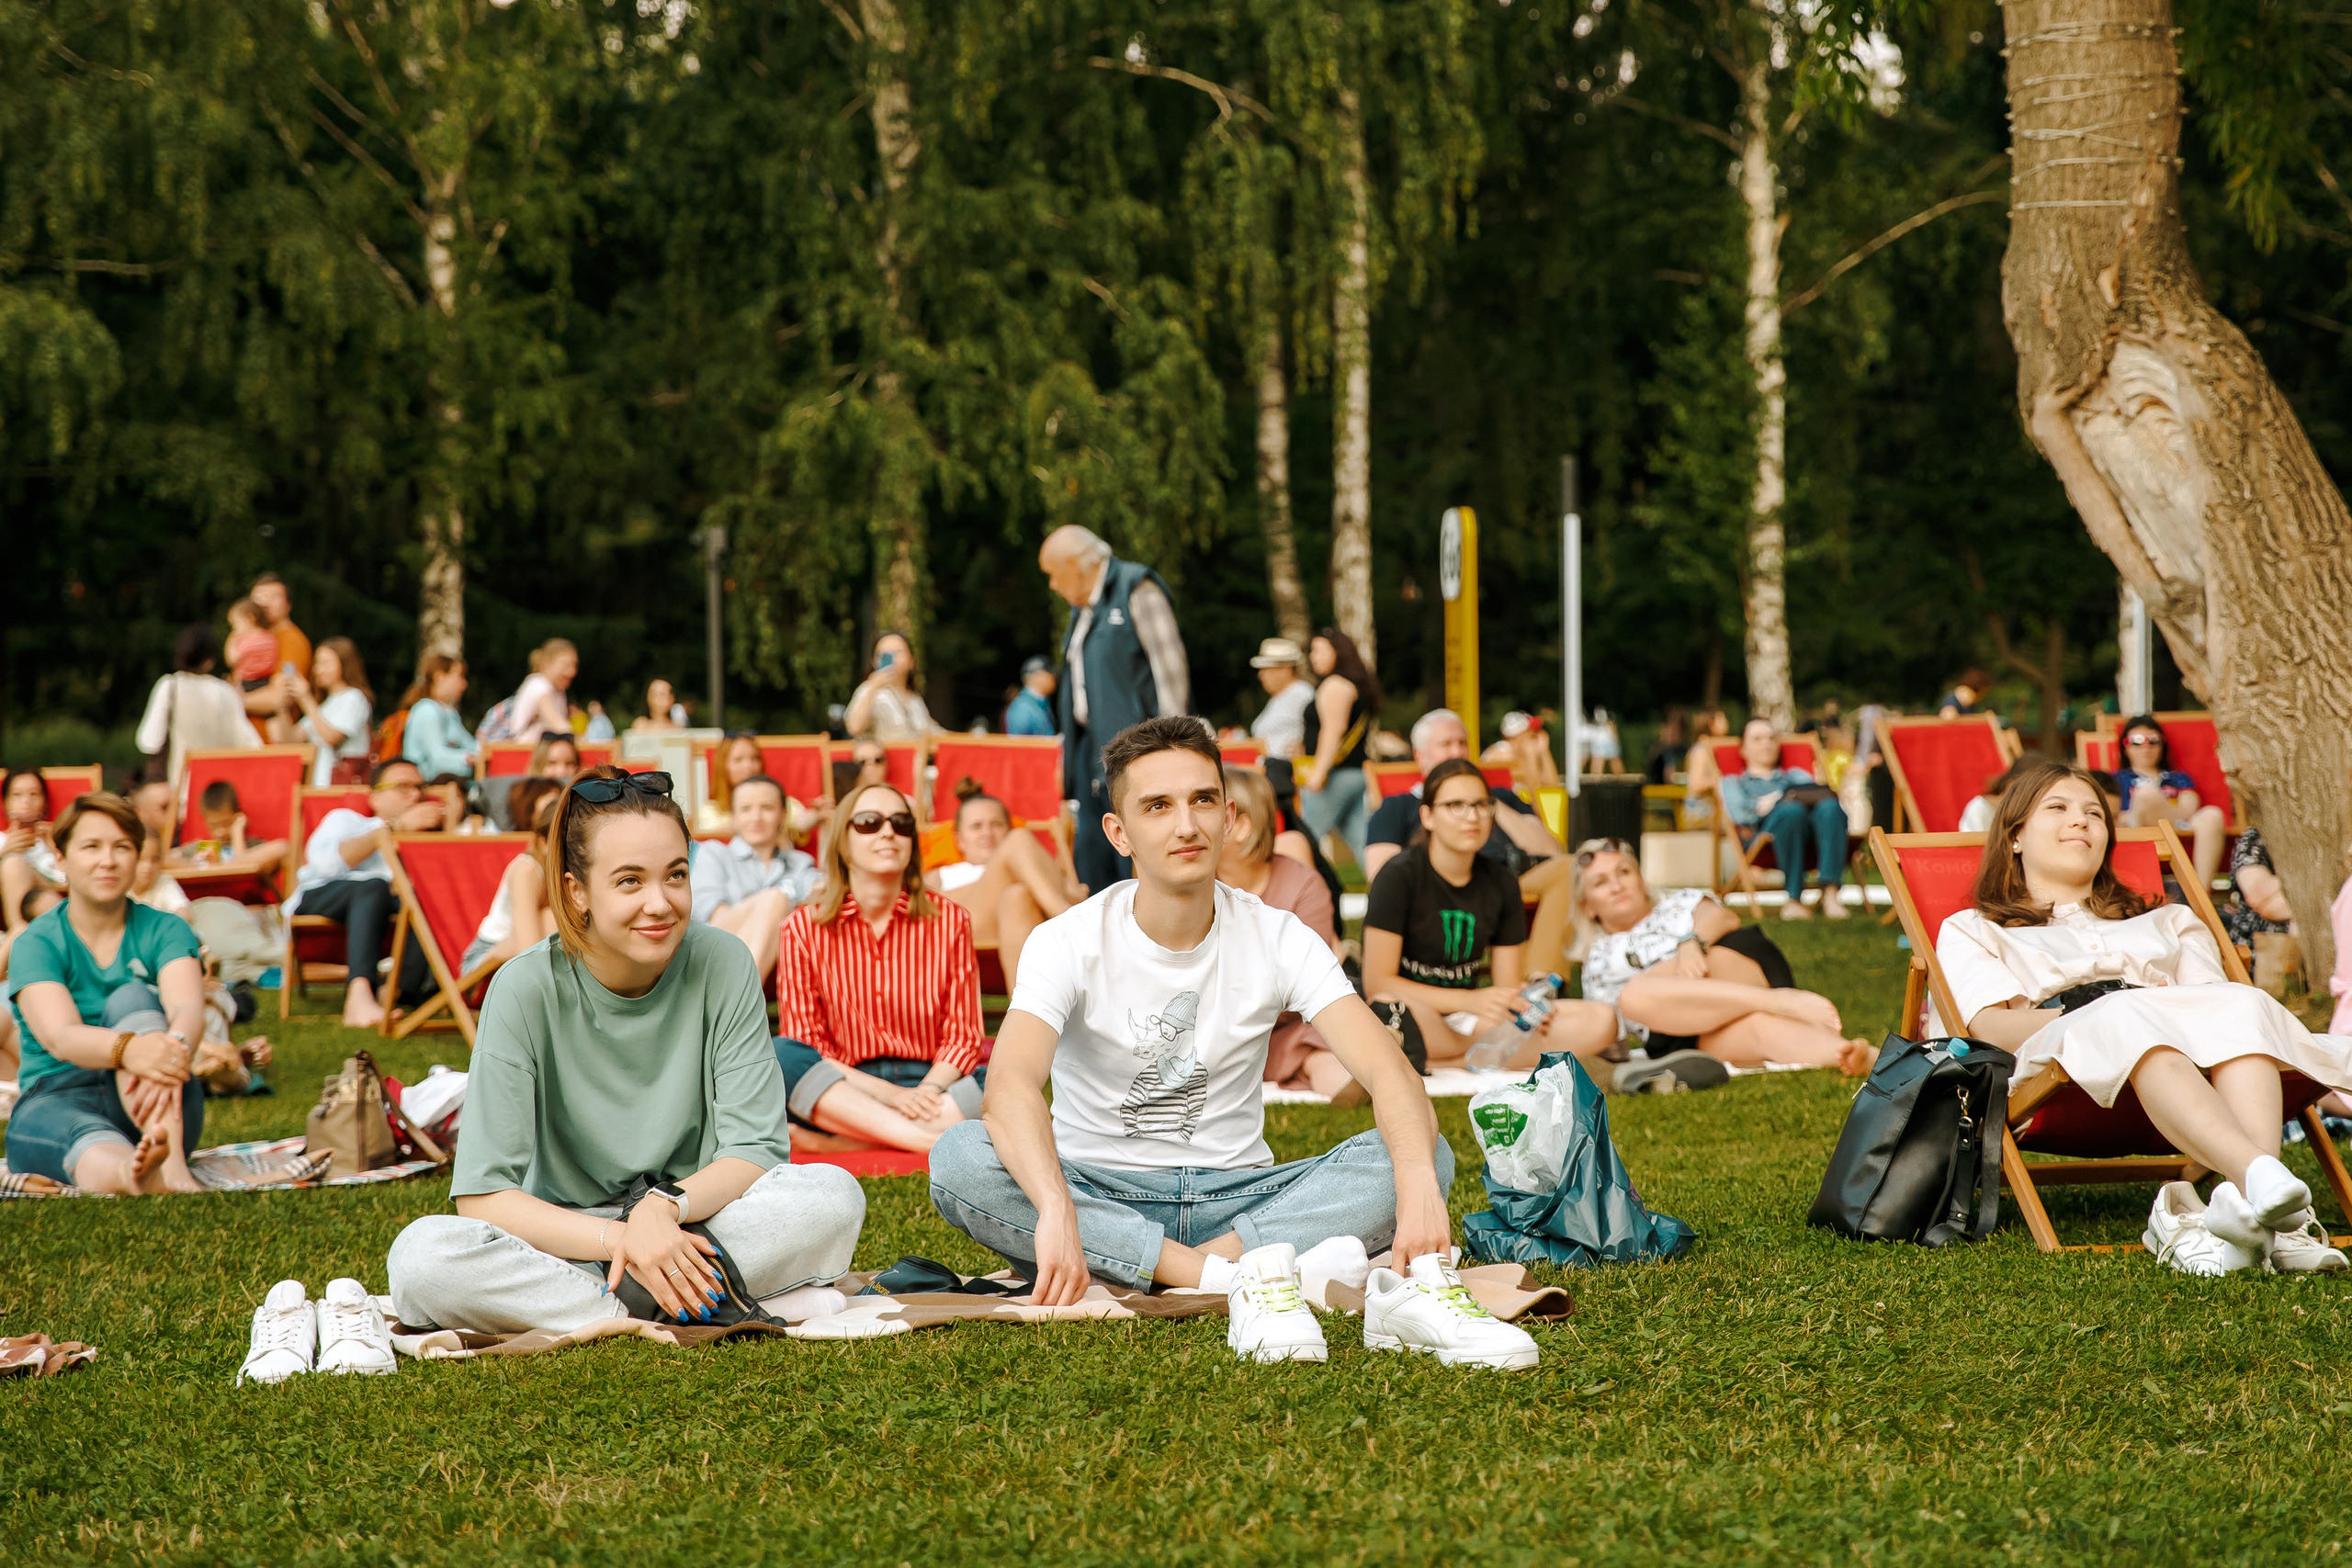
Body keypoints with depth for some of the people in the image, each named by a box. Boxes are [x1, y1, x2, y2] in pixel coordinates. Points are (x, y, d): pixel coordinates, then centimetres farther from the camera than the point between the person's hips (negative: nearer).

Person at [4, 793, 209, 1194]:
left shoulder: (164, 931, 7)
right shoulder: (35, 945, 1)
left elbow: (188, 1009, -14)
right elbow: (60, 1037, -18)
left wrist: (175, 1048, -41)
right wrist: (128, 1049, -42)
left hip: (145, 1108, 2)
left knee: (132, 998, -25)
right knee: (89, 1139, -37)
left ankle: (168, 1158, -49)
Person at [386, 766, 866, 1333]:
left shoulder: (722, 966, -8)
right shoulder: (526, 991, -13)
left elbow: (754, 1151, -8)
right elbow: (484, 1197, -16)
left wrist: (664, 1207, -28)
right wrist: (619, 1238, -30)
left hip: (691, 1227, 1)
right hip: (568, 1239, -1)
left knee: (833, 1196, -27)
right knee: (422, 1257, -31)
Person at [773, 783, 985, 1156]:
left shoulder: (949, 921, 6)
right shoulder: (804, 928, 2)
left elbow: (962, 1035, 4)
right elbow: (805, 1043, -2)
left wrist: (926, 1093, -18)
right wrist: (888, 1094, -17)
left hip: (930, 1085, 0)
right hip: (841, 1090, 0)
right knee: (779, 1054, -32)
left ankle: (827, 1143, -36)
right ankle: (934, 1142, -42)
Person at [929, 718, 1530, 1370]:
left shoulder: (1279, 940, -4)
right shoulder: (1070, 942, -11)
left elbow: (1387, 1070, -18)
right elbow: (1011, 1082, -30)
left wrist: (1418, 1190, -40)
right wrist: (1056, 1210, -51)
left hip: (1236, 1193, 2)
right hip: (1101, 1191, -1)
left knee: (1427, 1155, -21)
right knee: (959, 1158, -33)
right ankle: (1229, 1274, -33)